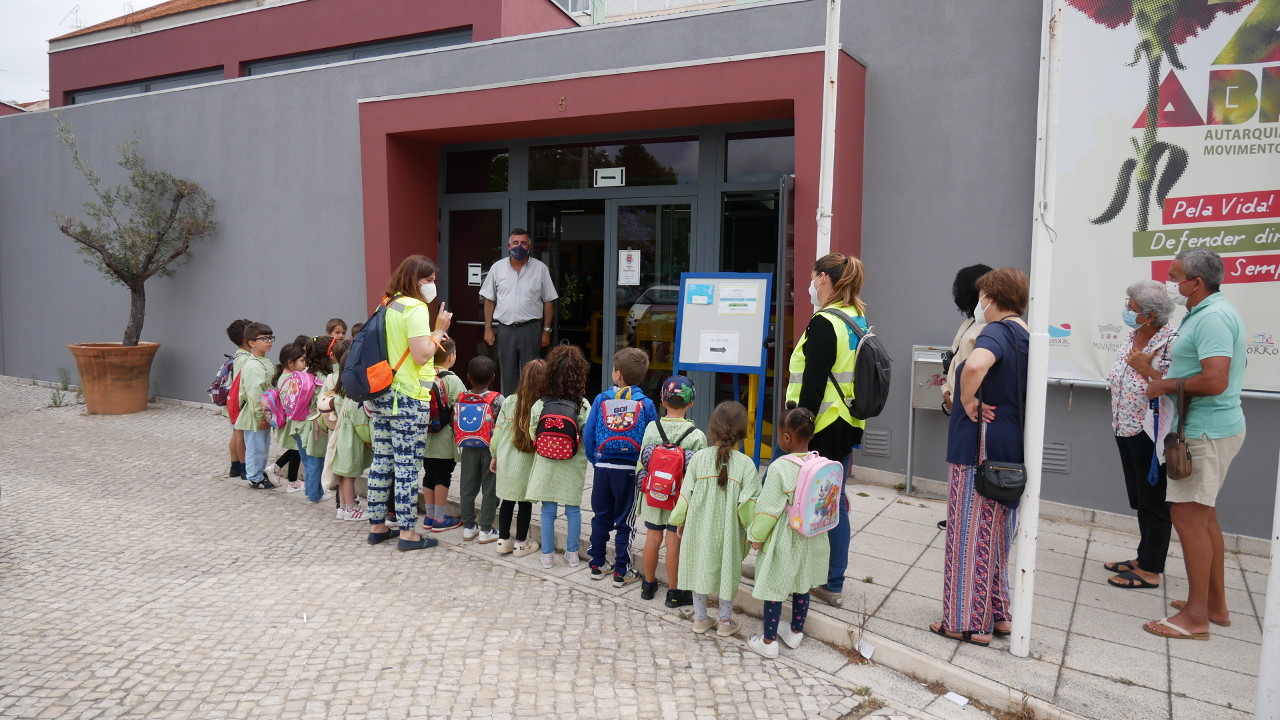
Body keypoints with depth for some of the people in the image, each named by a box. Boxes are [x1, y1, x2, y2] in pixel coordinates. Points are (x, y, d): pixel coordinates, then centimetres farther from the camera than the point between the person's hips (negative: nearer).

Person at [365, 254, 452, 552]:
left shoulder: (387, 306, 14)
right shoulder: (415, 308, -13)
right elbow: (421, 355, -21)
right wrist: (439, 330, -8)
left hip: (381, 394, 9)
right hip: (407, 398, -9)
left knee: (382, 462, 13)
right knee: (407, 466, -2)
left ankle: (377, 526, 22)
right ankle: (407, 532, 4)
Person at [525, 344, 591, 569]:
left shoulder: (539, 405, -9)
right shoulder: (583, 406, -13)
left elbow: (533, 435, -2)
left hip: (546, 464, 1)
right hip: (573, 466, -1)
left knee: (548, 511, 11)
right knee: (573, 510, 13)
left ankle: (547, 555, 18)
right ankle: (572, 554, 23)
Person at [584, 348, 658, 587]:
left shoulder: (601, 399, -4)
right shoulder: (646, 404, -7)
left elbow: (588, 434, -2)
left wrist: (595, 459, 11)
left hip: (603, 467, 2)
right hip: (629, 470, -2)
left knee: (601, 517, 16)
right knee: (624, 522, 7)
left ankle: (597, 565, 26)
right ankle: (621, 572, 12)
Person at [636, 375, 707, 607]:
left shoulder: (652, 427, -6)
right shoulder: (696, 436, -13)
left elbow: (641, 463, 1)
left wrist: (641, 487, 14)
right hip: (681, 497, -3)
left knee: (652, 537, 15)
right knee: (674, 541, 5)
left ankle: (649, 584, 32)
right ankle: (674, 592, 17)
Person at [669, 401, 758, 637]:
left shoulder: (698, 458, -10)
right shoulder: (746, 464, -14)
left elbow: (686, 495, -5)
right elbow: (748, 505, -14)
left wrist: (679, 522, 9)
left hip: (699, 529, 1)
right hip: (728, 532, -1)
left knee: (699, 569, 17)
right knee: (726, 572, 15)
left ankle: (700, 618, 30)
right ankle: (725, 621, 28)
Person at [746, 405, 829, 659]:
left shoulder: (779, 468, -22)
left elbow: (768, 509, -17)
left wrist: (756, 537, -4)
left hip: (783, 540, -6)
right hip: (810, 539, 6)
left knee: (774, 590, 8)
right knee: (802, 586, 21)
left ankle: (768, 641, 19)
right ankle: (796, 632, 38)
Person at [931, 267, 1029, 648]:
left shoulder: (997, 332, -15)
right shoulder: (1026, 337, 13)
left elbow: (976, 365, -38)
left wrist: (969, 402, -22)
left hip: (979, 446, -9)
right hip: (1010, 448, 9)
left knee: (970, 533, 1)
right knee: (995, 534, 18)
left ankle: (969, 623, 10)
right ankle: (997, 614, 29)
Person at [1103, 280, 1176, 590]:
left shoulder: (1171, 342, -18)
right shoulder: (1133, 336, 7)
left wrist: (1147, 370, -23)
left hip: (1151, 433, -8)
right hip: (1126, 428, 8)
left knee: (1154, 500, 4)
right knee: (1139, 498, 17)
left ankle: (1151, 570, 14)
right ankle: (1144, 558, 30)